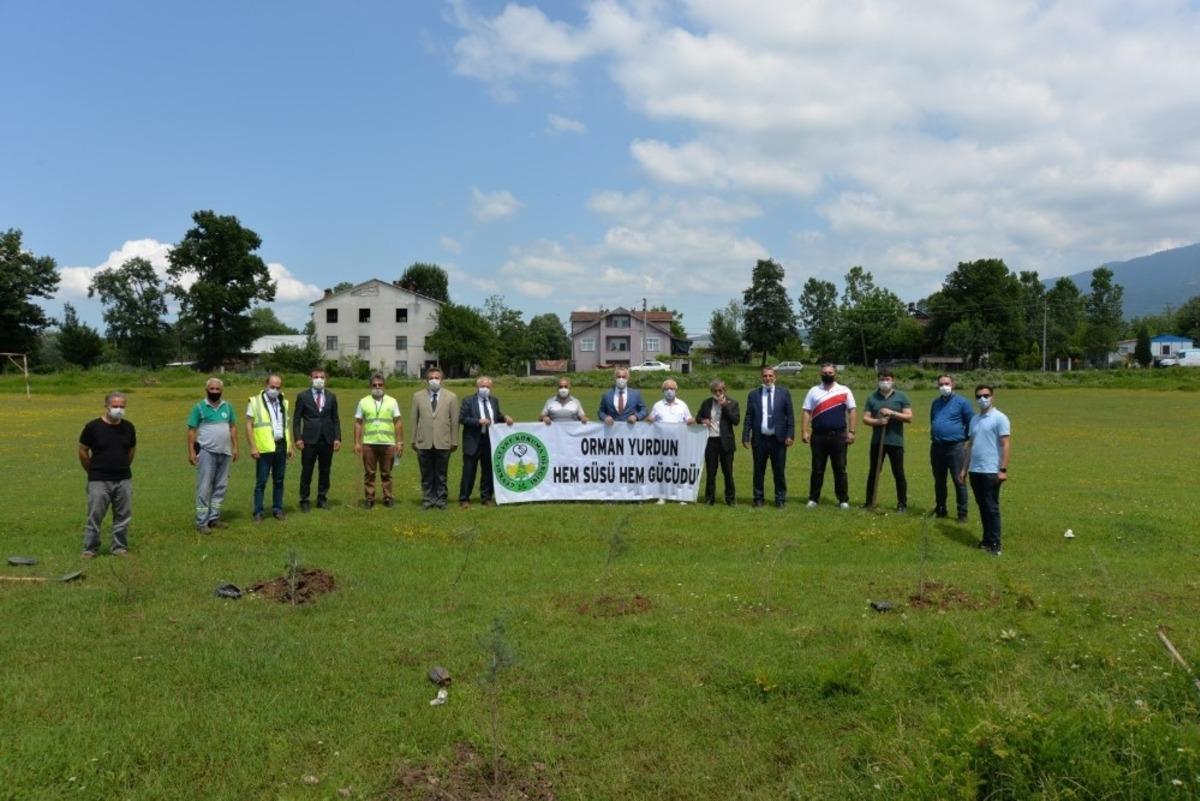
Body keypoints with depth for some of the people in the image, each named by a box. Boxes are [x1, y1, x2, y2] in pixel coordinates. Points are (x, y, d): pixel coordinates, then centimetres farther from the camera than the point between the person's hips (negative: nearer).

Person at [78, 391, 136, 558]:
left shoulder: (128, 427, 3)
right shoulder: (93, 426, -7)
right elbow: (82, 451, 3)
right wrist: (93, 471, 9)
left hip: (124, 480, 3)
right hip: (99, 481, -3)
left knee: (123, 516, 8)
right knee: (94, 516, 2)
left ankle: (119, 547, 20)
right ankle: (90, 548, 15)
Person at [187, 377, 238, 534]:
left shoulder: (227, 406, 10)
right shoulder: (199, 407, -2)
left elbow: (233, 427, 14)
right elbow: (191, 430, -3)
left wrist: (235, 447, 8)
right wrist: (191, 451, -9)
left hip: (225, 452, 5)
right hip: (206, 452, -5)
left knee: (221, 486, 8)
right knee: (204, 487, -4)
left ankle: (214, 518, 17)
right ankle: (201, 522, -1)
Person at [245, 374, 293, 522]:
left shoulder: (284, 403, 14)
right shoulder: (255, 401, -1)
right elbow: (249, 425, -4)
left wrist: (290, 446, 11)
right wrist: (252, 447, -11)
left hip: (281, 447, 4)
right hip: (264, 449, -4)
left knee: (279, 481, 9)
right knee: (261, 482, 0)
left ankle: (277, 509, 18)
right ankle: (258, 512, 7)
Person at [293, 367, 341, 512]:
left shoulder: (331, 397, 11)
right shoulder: (303, 396, 3)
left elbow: (335, 419, 11)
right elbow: (296, 420, 2)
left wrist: (337, 438, 2)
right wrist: (297, 438, -7)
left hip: (327, 440, 3)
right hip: (309, 440, -3)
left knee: (325, 471, 8)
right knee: (306, 472, 1)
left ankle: (322, 499, 18)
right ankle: (304, 500, 10)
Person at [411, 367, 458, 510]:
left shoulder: (451, 397, 4)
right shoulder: (418, 396, 7)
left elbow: (454, 421, 4)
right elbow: (414, 420, 8)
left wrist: (454, 441, 3)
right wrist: (414, 440, 5)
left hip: (443, 443, -1)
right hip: (424, 443, 1)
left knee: (441, 475, 6)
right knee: (426, 475, 7)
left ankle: (440, 499, 15)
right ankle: (428, 499, 16)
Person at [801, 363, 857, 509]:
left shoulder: (844, 391, 6)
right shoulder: (814, 391, 9)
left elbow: (852, 411, 3)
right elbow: (806, 412, 5)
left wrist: (851, 432, -6)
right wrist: (804, 432, -5)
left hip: (839, 435, -1)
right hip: (818, 436, 1)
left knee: (840, 469, 4)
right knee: (817, 469, 7)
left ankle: (843, 500, 11)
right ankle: (813, 498, 14)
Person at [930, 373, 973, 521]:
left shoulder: (961, 402, -5)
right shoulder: (936, 402, 15)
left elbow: (970, 424, -2)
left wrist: (963, 438, 2)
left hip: (955, 447, -6)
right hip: (936, 447, 6)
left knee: (959, 481, -4)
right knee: (939, 480, 13)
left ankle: (962, 513, 2)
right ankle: (940, 509, 25)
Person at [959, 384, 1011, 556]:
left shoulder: (1000, 418, -8)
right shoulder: (974, 419, 14)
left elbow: (1006, 445, -12)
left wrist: (1003, 469, -18)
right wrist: (964, 468, 15)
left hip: (991, 471, -7)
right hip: (975, 470, 7)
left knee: (991, 508, -3)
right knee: (982, 507, 12)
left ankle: (995, 543, 2)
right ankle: (987, 539, 19)